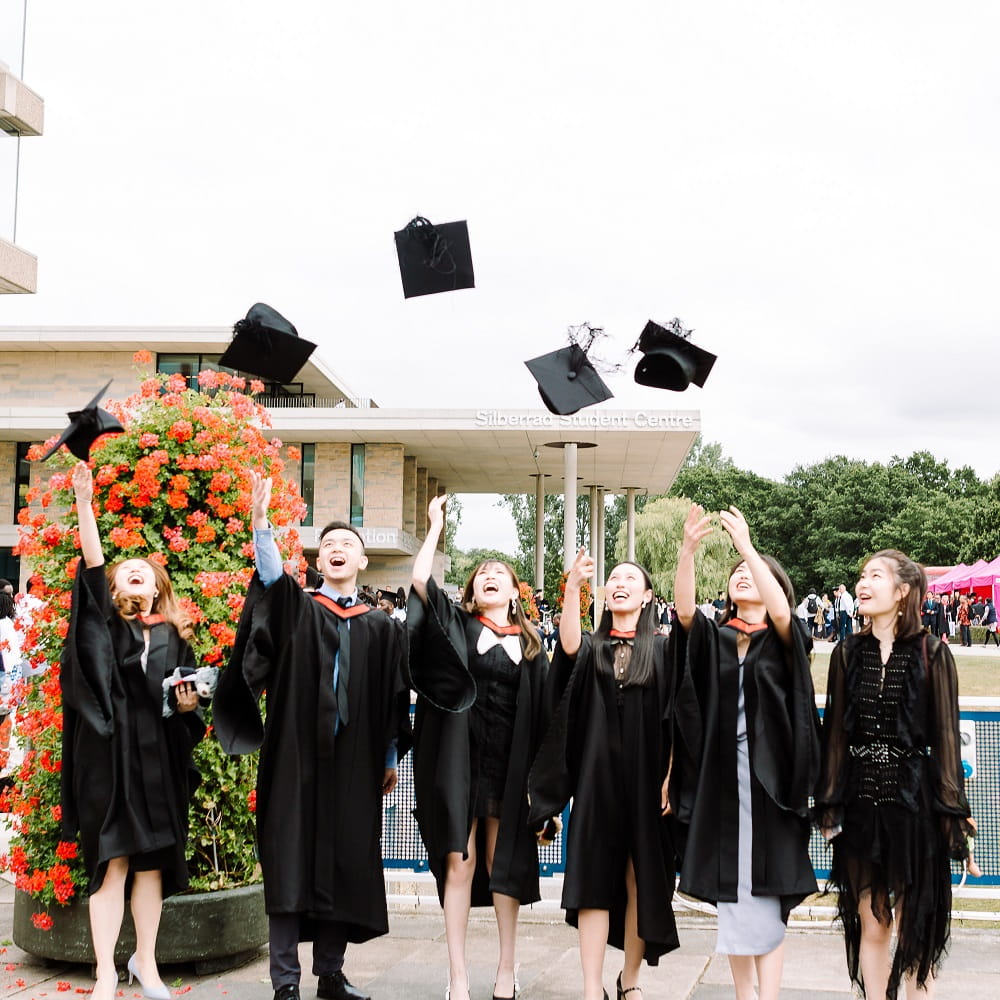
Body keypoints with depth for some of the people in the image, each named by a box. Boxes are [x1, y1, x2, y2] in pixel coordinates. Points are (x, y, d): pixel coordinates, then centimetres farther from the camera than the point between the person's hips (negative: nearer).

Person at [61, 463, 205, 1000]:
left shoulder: (174, 637, 13)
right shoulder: (102, 620, 6)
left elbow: (189, 699, 18)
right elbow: (91, 565, -10)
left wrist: (188, 704, -6)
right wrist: (84, 505, -20)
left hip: (158, 758, 3)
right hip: (108, 753, -2)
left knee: (153, 860, 6)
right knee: (111, 860, -3)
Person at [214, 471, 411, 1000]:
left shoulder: (382, 628, 11)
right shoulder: (296, 609, 4)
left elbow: (394, 701, 14)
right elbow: (271, 575, -17)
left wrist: (390, 759, 13)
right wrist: (260, 519, -32)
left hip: (354, 760, 2)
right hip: (295, 753, -2)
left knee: (344, 862, 6)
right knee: (292, 858, -2)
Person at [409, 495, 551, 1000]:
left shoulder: (529, 645, 11)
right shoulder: (455, 625, 8)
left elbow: (541, 714, 9)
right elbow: (420, 582, -7)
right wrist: (436, 525, 0)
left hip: (507, 763, 1)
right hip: (459, 758, -1)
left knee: (504, 864, 6)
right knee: (459, 861, -4)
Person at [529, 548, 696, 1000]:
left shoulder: (661, 649, 6)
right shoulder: (591, 647, 9)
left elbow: (676, 718, 2)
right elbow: (569, 646, -16)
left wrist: (671, 775, -8)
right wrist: (573, 587, -30)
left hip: (645, 780, -1)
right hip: (597, 777, 1)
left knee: (641, 881, 5)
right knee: (595, 878, -2)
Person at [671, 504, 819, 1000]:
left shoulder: (784, 641, 4)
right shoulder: (713, 639, 11)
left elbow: (781, 610, -18)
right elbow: (684, 609, -9)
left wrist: (747, 545, -23)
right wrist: (689, 548, -22)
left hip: (769, 778, -3)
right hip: (722, 778, 3)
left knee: (765, 898, -4)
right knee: (730, 896, 5)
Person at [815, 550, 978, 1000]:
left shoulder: (931, 654, -4)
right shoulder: (848, 653, 4)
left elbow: (946, 737, -4)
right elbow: (835, 733, 5)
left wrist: (953, 815, -7)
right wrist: (829, 805, 1)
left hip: (913, 803, -2)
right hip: (860, 804, 3)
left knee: (914, 929, 6)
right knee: (870, 927, 9)